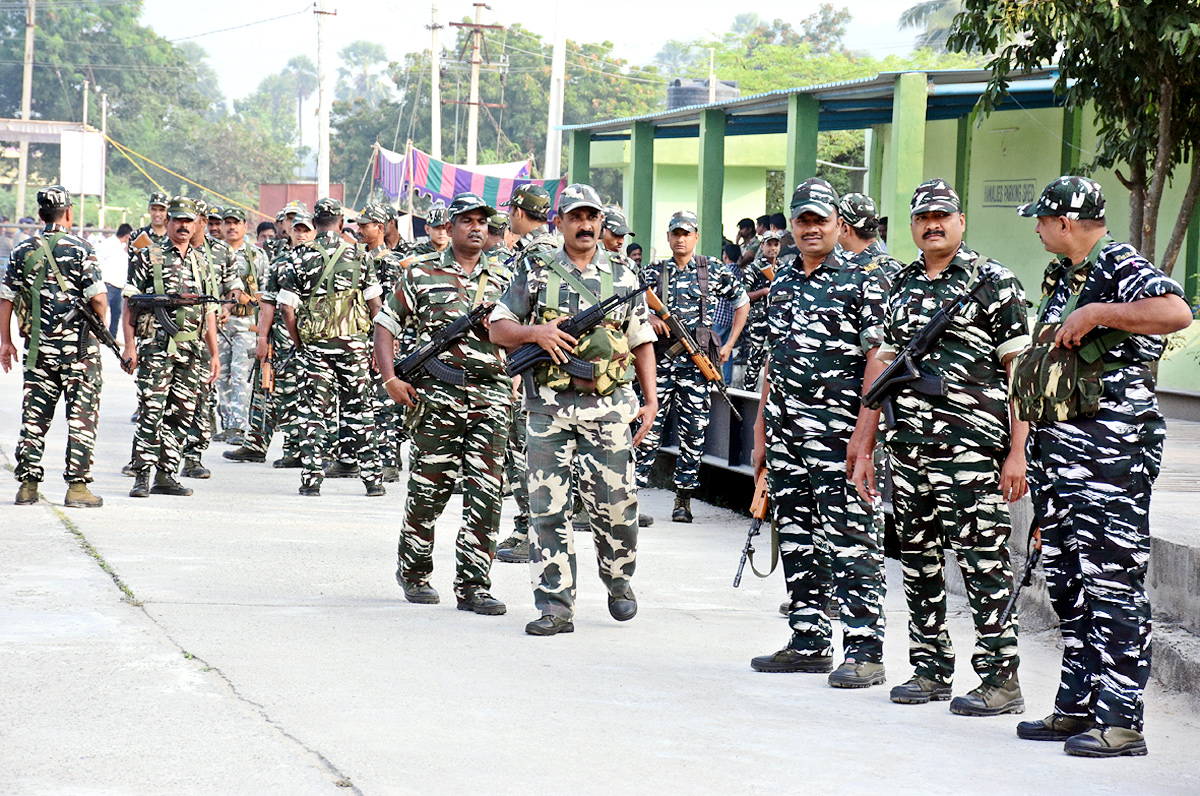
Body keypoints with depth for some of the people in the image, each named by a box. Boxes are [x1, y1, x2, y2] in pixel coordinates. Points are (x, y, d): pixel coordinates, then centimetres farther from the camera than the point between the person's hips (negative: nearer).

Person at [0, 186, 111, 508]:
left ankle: (27, 484, 9)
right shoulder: (79, 248, -8)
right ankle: (77, 485, -2)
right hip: (78, 346, -4)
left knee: (34, 415, 10)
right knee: (82, 415, 1)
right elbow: (98, 298, -13)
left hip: (37, 346, 4)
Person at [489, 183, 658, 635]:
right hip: (549, 407, 0)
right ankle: (555, 606, 2)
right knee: (548, 507, -2)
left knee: (616, 503, -1)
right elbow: (498, 329, 8)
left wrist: (651, 400, 5)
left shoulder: (623, 277, 10)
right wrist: (535, 332, -12)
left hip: (609, 407, 0)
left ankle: (618, 581, 26)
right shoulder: (535, 272, 7)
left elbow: (642, 343, 13)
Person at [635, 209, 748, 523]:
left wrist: (729, 345, 10)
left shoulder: (712, 271, 6)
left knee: (693, 431, 1)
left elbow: (742, 303, 15)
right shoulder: (654, 272, 9)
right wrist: (648, 317, -12)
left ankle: (684, 499, 7)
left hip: (696, 363, 0)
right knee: (650, 426, -4)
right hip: (659, 359, 0)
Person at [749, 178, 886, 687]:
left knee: (851, 542, -7)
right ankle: (809, 643, 18)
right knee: (796, 541, 10)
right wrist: (761, 430, 18)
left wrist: (865, 431, -16)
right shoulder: (781, 284, 16)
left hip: (837, 434, -7)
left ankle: (864, 651, -7)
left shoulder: (858, 282, -4)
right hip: (786, 435, 7)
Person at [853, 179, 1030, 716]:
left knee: (981, 557, -7)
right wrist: (864, 449, 15)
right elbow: (881, 368, 20)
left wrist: (1018, 451, -13)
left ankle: (1000, 677, -3)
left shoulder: (993, 282, -2)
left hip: (972, 448, -6)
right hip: (908, 447, 6)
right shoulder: (900, 287, 16)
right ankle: (931, 669, 19)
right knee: (917, 557, 9)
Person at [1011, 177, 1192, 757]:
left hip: (1109, 447, -10)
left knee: (1111, 581, -9)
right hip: (1055, 446, 10)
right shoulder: (1059, 276, 19)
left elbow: (1177, 312, -29)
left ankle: (1120, 719, -7)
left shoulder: (1119, 266, -9)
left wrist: (1097, 313, -22)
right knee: (1066, 583, 13)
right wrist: (1027, 451, 23)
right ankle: (1076, 705, 21)